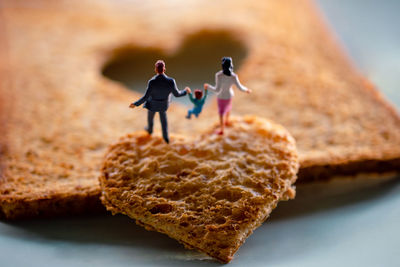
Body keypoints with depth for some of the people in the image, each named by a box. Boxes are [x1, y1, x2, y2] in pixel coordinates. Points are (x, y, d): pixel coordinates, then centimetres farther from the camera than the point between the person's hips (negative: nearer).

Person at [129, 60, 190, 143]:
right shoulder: (171, 81, -34)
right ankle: (166, 137, 43)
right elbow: (176, 94, -18)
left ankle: (150, 129, 62)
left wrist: (135, 104, -15)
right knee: (163, 117, 32)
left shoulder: (152, 82, -38)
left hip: (153, 104, -2)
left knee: (150, 116, 32)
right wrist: (185, 92, 3)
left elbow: (145, 97, -30)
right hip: (163, 103, 2)